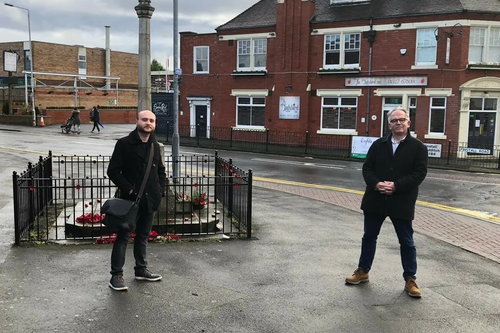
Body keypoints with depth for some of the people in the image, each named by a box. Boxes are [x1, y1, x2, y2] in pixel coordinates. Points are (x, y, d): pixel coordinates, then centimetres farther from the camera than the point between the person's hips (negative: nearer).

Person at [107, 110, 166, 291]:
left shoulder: (155, 146, 10)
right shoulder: (124, 144, -9)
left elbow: (161, 171, 19)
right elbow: (113, 171, -11)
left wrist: (160, 191, 5)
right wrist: (129, 189, -19)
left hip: (149, 200, 6)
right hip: (129, 199, -6)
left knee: (143, 236, 16)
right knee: (123, 237, 0)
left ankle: (141, 270, 29)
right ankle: (116, 275, 7)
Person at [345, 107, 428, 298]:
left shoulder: (418, 147, -3)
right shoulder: (378, 145, 6)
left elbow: (419, 173, -11)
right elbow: (367, 168, 3)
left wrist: (396, 186, -21)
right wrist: (376, 184, -16)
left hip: (402, 203, -3)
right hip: (376, 200, 3)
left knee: (406, 242, 6)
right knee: (369, 237, 13)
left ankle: (410, 280, 18)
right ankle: (363, 271, 29)